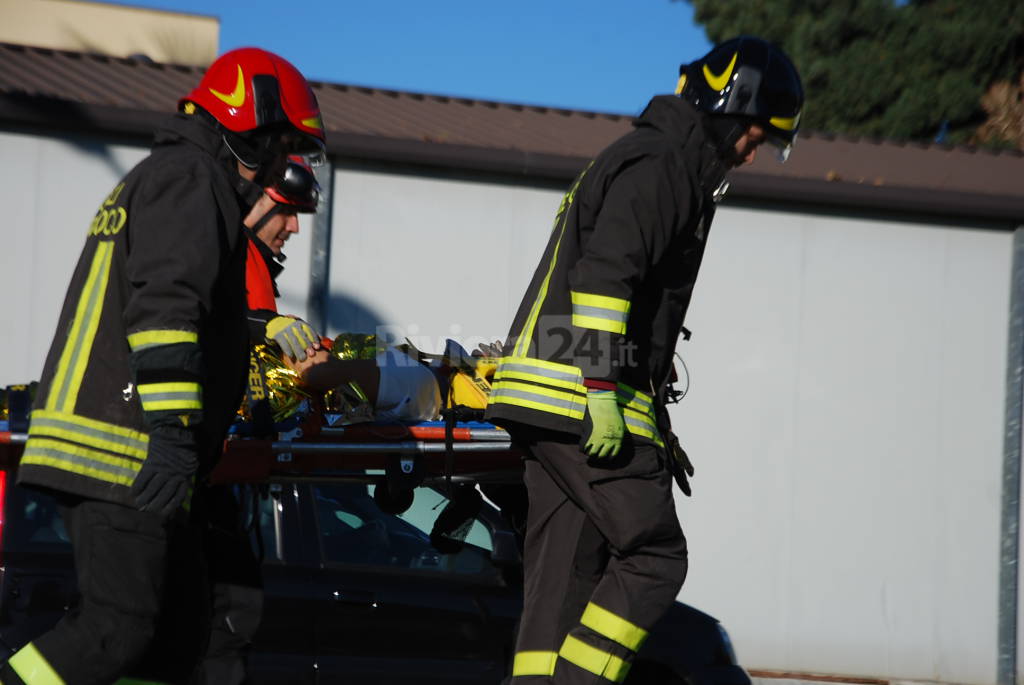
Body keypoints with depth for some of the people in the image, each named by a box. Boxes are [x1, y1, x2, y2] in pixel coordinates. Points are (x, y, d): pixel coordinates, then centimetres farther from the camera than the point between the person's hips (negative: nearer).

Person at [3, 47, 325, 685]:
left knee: (179, 633, 6)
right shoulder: (191, 178, -6)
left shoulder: (158, 179, 28)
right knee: (119, 631, -16)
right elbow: (164, 303, -20)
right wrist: (173, 429, -27)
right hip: (121, 456, -11)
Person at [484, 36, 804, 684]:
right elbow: (604, 274, -20)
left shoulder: (655, 163, 27)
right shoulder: (658, 167, -7)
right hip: (581, 400, -10)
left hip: (546, 404, 10)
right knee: (654, 558, -10)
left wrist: (658, 425, 31)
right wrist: (602, 389, -25)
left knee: (564, 575, 6)